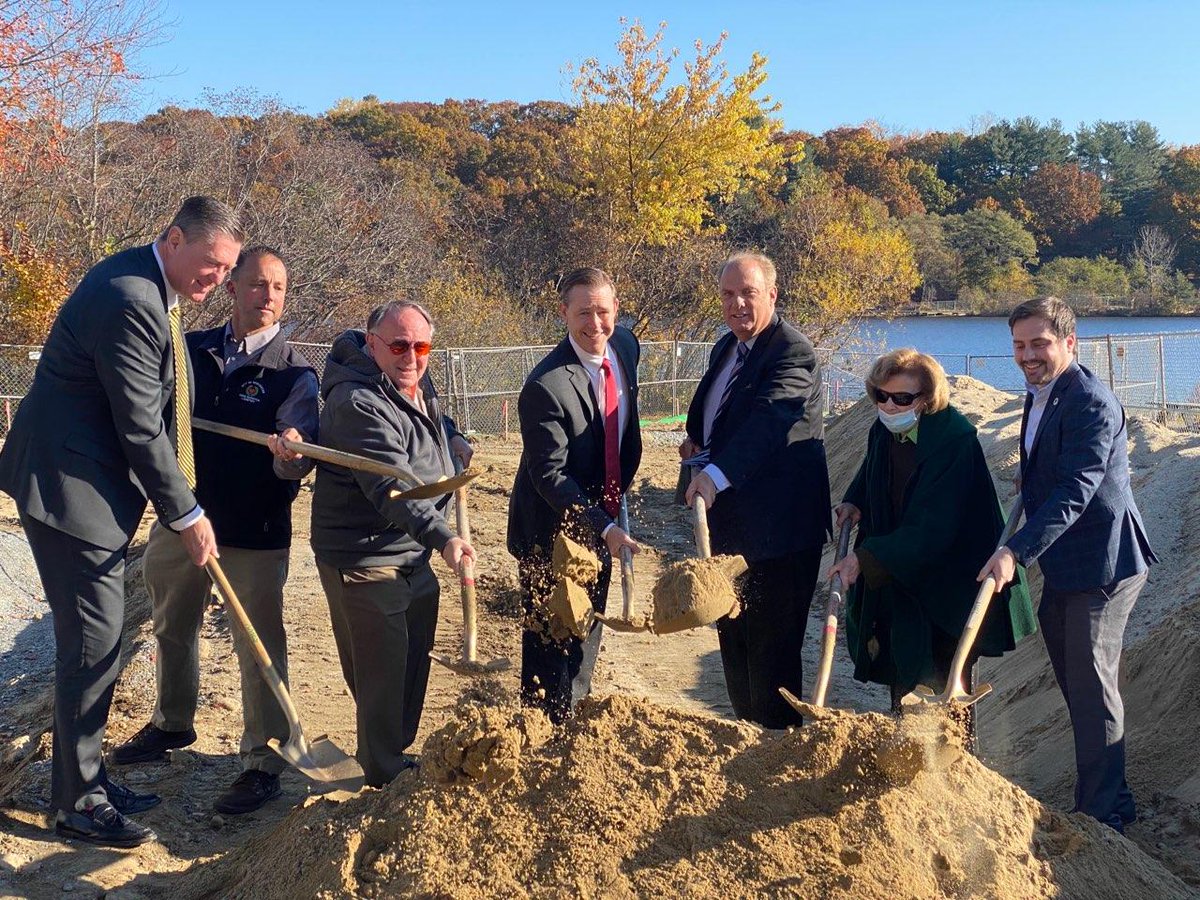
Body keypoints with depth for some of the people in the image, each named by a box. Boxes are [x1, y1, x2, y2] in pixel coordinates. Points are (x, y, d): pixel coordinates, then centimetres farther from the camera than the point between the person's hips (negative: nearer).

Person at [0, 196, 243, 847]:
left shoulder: (146, 288, 10)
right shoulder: (130, 300, -22)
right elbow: (140, 428, -21)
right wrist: (186, 515, -13)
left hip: (91, 482, 10)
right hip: (69, 487, -10)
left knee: (96, 640, 16)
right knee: (91, 644, -3)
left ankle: (84, 778, 28)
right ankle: (77, 803, 10)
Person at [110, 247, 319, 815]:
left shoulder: (292, 373, -7)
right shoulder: (192, 349, 5)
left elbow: (297, 462, -17)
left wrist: (290, 451, -40)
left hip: (254, 533, -5)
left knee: (258, 646, 0)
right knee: (172, 628, 22)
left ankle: (264, 762, 13)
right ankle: (172, 724, 44)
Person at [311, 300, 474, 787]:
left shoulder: (416, 384, 6)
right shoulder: (359, 404, -25)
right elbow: (392, 488, -35)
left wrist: (452, 437, 11)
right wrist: (443, 537, -46)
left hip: (413, 552, 10)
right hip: (364, 559, -10)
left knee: (413, 662, 20)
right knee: (383, 669, -3)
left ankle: (397, 754, 37)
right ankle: (386, 774, 14)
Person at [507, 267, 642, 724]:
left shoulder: (626, 345, -3)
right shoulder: (546, 385, -27)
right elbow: (551, 477, -28)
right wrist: (606, 528, -36)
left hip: (599, 520, 8)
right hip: (552, 531, -8)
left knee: (587, 632, 21)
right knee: (553, 640, 2)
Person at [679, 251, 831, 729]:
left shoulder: (793, 352, -17)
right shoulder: (726, 347, 12)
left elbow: (768, 420, -34)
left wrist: (717, 473, -47)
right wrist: (696, 442, 6)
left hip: (777, 527, -9)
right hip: (731, 524, 10)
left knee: (771, 648, -1)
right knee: (733, 637, 19)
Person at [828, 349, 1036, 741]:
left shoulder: (954, 440, -25)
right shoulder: (883, 431, -3)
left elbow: (931, 528, -28)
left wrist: (866, 557, -30)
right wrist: (854, 501, 2)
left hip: (946, 586, -7)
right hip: (896, 573, 7)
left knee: (947, 681, 1)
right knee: (902, 677, 16)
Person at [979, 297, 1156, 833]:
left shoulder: (1091, 403, -21)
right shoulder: (1039, 396, 9)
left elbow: (1075, 491, -30)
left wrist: (1016, 551, -36)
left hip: (1101, 566, -10)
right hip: (1062, 568, 10)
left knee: (1092, 686, -5)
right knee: (1075, 682, 18)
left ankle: (1101, 814, 6)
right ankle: (1114, 800, 32)